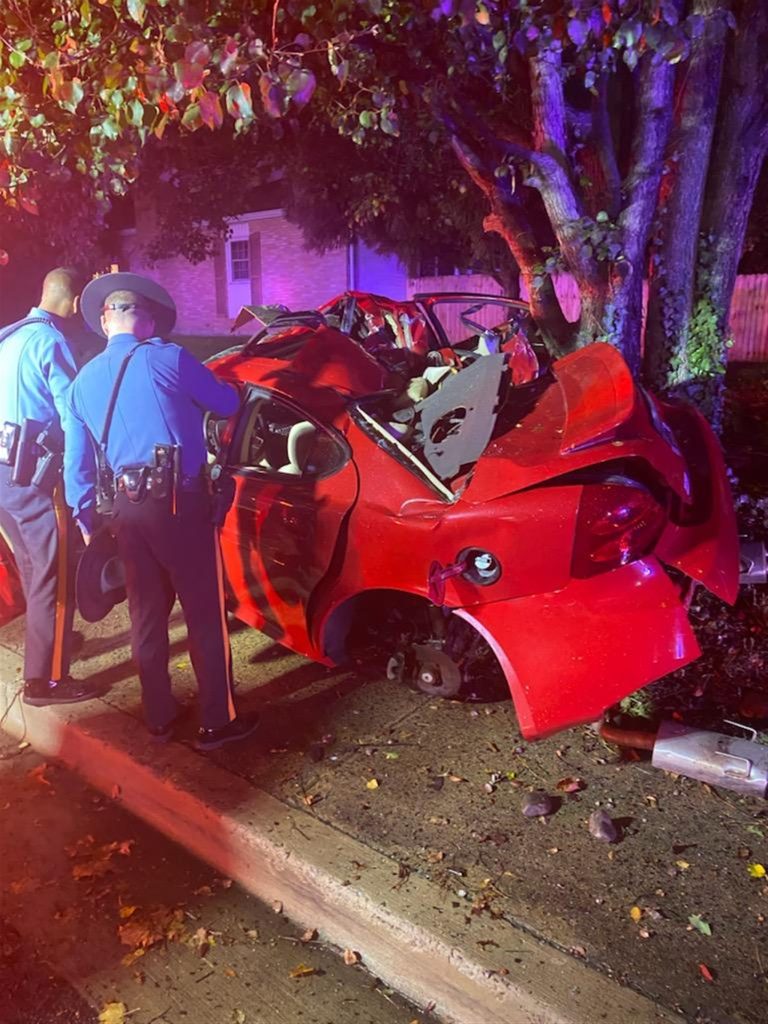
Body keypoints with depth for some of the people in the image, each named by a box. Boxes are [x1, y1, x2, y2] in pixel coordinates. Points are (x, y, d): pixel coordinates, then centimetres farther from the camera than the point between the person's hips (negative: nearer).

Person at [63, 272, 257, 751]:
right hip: (179, 502, -6)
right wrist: (225, 387, 27)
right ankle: (219, 721, 13)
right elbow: (227, 404, 4)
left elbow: (77, 465, 15)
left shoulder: (83, 381, 13)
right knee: (206, 614, 4)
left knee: (146, 617, 16)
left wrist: (86, 521, 23)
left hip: (128, 509, 6)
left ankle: (160, 716, 28)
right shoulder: (167, 359, -5)